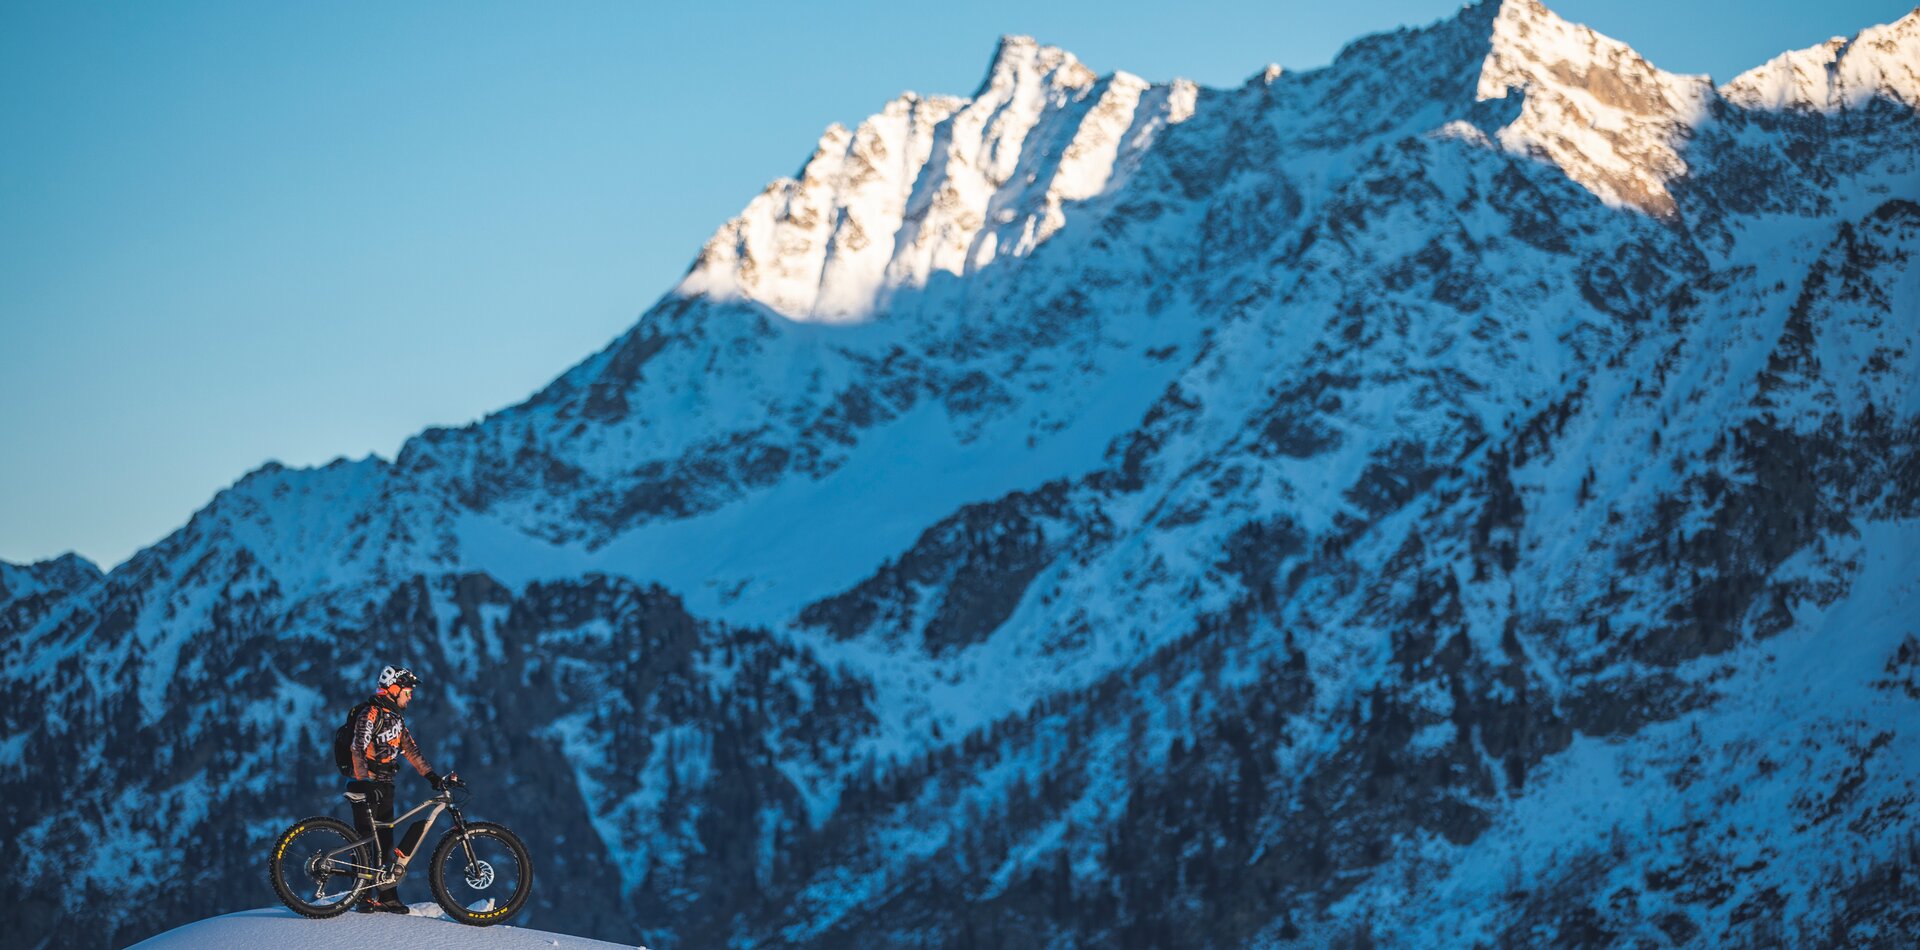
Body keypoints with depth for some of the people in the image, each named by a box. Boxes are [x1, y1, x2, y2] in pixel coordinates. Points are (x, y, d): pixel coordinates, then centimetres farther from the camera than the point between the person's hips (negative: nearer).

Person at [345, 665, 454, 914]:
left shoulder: (396, 718, 15)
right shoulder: (370, 715, -12)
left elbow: (411, 751, 17)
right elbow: (358, 751, -22)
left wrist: (433, 777, 10)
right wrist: (364, 783, -31)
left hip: (385, 785, 8)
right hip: (367, 785, -8)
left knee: (385, 841, 7)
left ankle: (387, 896, 9)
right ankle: (364, 897, -7)